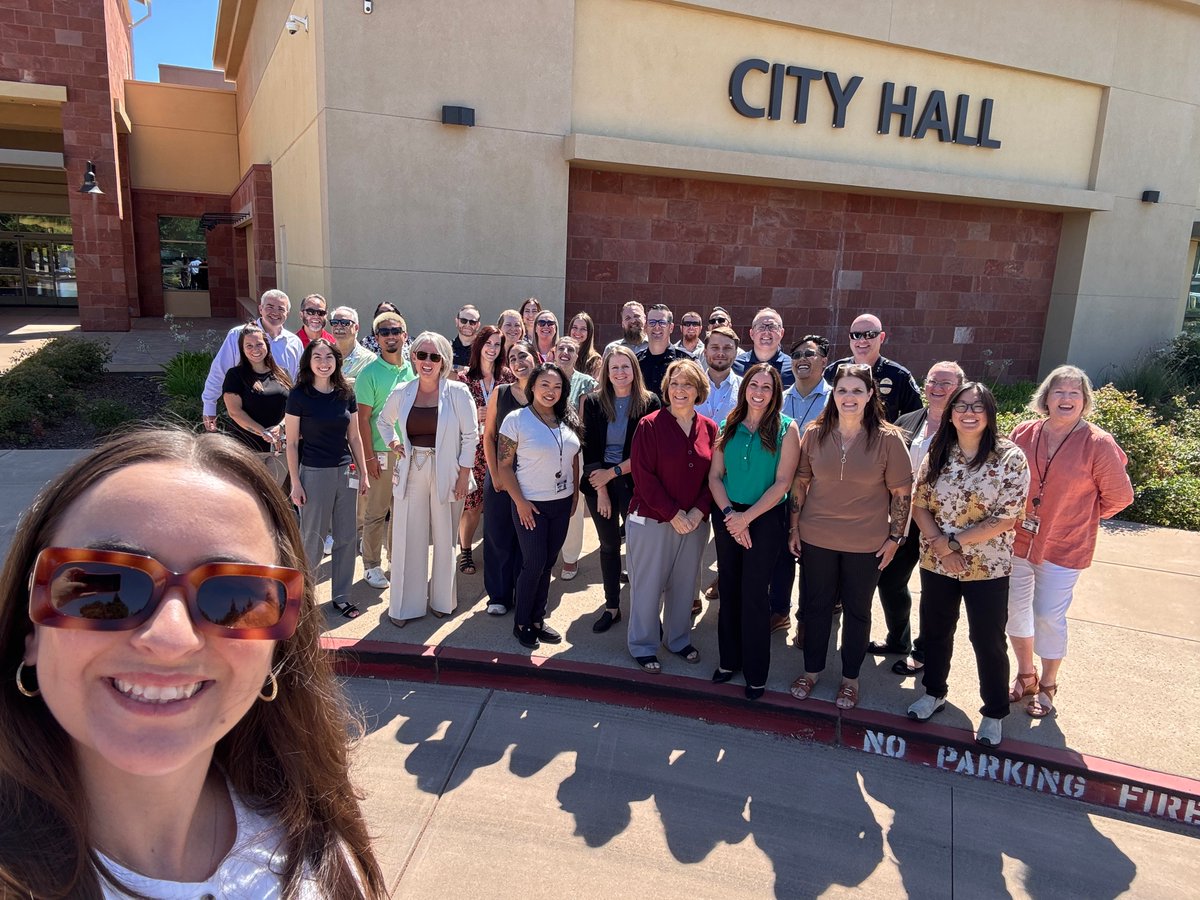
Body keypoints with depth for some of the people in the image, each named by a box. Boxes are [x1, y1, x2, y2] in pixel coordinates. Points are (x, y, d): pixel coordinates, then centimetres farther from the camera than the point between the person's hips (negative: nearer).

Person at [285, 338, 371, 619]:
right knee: (313, 537, 5)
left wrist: (363, 472, 8)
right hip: (314, 473, -4)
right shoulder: (298, 395, -7)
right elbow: (291, 443, -5)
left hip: (345, 472, 4)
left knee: (346, 537, 9)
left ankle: (341, 596, 22)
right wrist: (295, 482, -8)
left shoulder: (346, 394, 4)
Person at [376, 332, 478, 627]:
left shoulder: (457, 392, -8)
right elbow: (383, 420, 22)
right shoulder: (402, 392, 3)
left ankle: (442, 599, 28)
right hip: (411, 473, 3)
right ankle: (406, 604, 20)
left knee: (445, 539, 10)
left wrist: (464, 474, -9)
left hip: (446, 474, -2)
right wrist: (392, 442, 5)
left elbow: (470, 435, -6)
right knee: (408, 539, 6)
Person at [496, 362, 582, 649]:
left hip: (562, 504, 5)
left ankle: (537, 620, 26)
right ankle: (521, 624, 19)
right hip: (531, 505, -5)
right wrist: (520, 502, -14)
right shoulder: (516, 419, -10)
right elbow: (504, 465, -11)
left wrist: (575, 494, 8)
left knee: (547, 564, 12)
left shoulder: (567, 420, 4)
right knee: (534, 565, 1)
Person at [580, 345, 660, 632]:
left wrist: (613, 473, -12)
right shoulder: (593, 403, 1)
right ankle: (611, 607, 22)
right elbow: (589, 449, -1)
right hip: (600, 483, 2)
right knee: (609, 545, 11)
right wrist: (601, 490, -7)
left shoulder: (649, 403, -4)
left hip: (633, 484, -2)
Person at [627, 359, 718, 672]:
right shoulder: (650, 425, -10)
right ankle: (643, 646, 25)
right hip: (652, 520, -4)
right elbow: (644, 476, -12)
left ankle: (678, 639, 36)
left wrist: (699, 511, -9)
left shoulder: (709, 429, 3)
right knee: (648, 585, 7)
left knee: (684, 584, 16)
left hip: (695, 522, 4)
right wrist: (673, 513, -15)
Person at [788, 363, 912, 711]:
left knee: (857, 610, 14)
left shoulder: (888, 439, -10)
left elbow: (902, 492, -4)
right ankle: (812, 669, 34)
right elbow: (800, 482, 3)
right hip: (816, 538, 2)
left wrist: (895, 537, -5)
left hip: (866, 544, -2)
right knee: (815, 605, 15)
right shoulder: (815, 433, -4)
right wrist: (795, 527, 3)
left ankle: (850, 677, 32)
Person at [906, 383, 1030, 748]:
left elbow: (1005, 519, -16)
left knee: (988, 642, 9)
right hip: (936, 564, 4)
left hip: (987, 568, -3)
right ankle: (934, 692, 41)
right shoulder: (937, 454, 0)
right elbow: (919, 505, -1)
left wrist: (954, 542, -18)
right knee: (935, 631, 18)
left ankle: (995, 713, 31)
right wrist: (941, 545, -15)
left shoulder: (1010, 457, -13)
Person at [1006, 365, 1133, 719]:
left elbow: (1119, 496, -2)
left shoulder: (1098, 444, -13)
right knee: (1015, 609, 14)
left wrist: (1081, 518, 2)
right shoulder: (1023, 434, -5)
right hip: (1017, 541, 4)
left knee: (1049, 617, 4)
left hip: (1064, 548, -3)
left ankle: (1047, 686, 28)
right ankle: (1025, 676, 36)